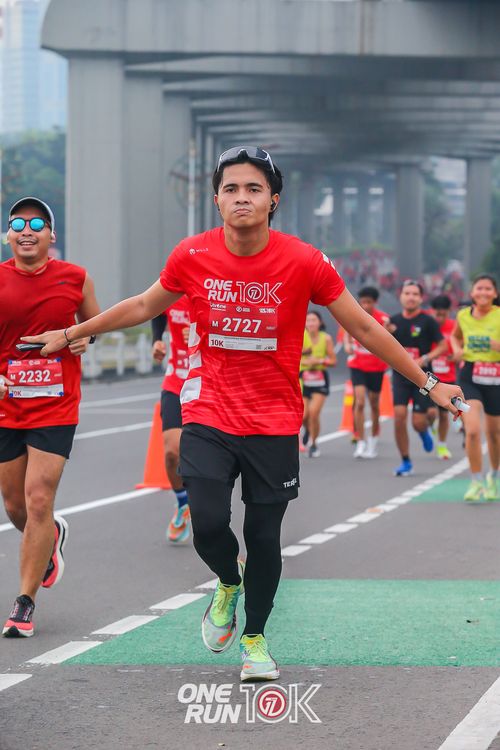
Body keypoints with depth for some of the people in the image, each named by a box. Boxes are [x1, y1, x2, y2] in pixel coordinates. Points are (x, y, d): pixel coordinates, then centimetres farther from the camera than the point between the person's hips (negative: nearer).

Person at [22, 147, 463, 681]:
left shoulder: (304, 262, -12)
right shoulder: (192, 255, -6)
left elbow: (364, 328, -2)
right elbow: (144, 306, 13)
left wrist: (428, 384, 0)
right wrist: (72, 334, 20)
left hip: (275, 425, -1)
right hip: (209, 417, 1)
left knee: (264, 537, 5)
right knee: (208, 525, -13)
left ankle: (255, 639, 30)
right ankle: (228, 585, 24)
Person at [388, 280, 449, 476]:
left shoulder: (428, 321, -7)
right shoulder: (394, 321, 4)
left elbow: (443, 346, -4)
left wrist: (425, 359, -18)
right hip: (400, 377, 3)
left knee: (418, 422, -6)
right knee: (399, 415, -13)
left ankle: (424, 431, 35)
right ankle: (405, 462, 0)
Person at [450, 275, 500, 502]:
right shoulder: (463, 315, 1)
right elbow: (455, 336, 22)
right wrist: (457, 349, 2)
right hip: (468, 377, 1)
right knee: (472, 430, -16)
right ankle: (476, 483, -4)